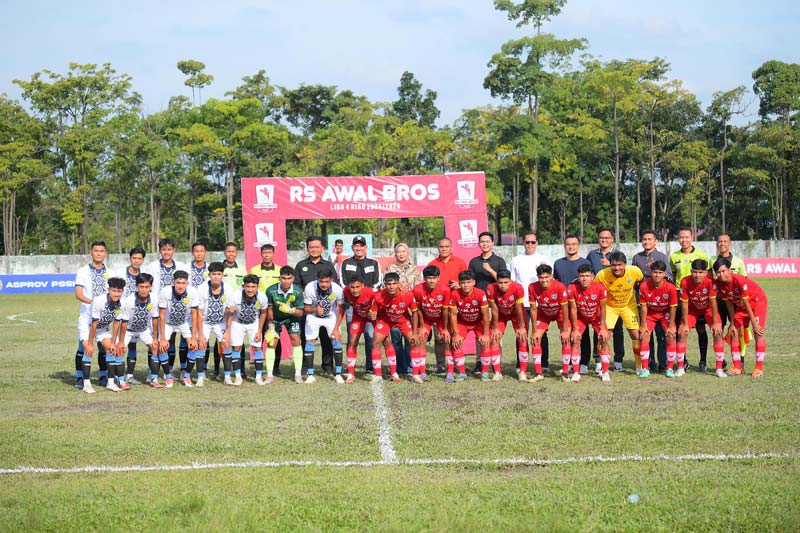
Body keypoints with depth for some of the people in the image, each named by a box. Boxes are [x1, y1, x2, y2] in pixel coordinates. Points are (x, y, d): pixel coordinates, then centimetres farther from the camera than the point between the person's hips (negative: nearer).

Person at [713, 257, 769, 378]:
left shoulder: (740, 280, -35)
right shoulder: (718, 284, -17)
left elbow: (746, 303, -30)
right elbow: (729, 303, -6)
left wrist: (754, 323, -23)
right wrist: (732, 324, -2)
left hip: (757, 301, -6)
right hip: (740, 305, 6)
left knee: (758, 332, -15)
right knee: (734, 333, -1)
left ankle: (759, 368, -13)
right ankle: (737, 367, 4)